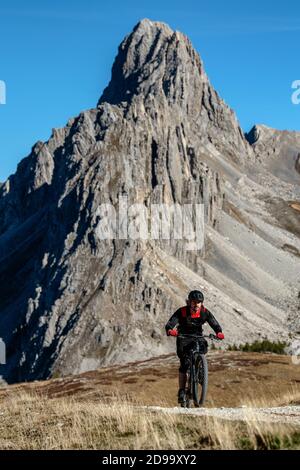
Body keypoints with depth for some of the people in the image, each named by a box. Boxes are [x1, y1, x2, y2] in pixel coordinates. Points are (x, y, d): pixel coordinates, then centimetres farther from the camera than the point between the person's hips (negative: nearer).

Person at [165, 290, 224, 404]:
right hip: (184, 338, -3)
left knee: (203, 347, -28)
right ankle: (181, 391, -9)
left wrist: (219, 332, -42)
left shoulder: (205, 312, -12)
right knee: (184, 364, -16)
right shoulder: (182, 312, -18)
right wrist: (170, 330, -50)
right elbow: (170, 324, -27)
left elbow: (214, 323, -20)